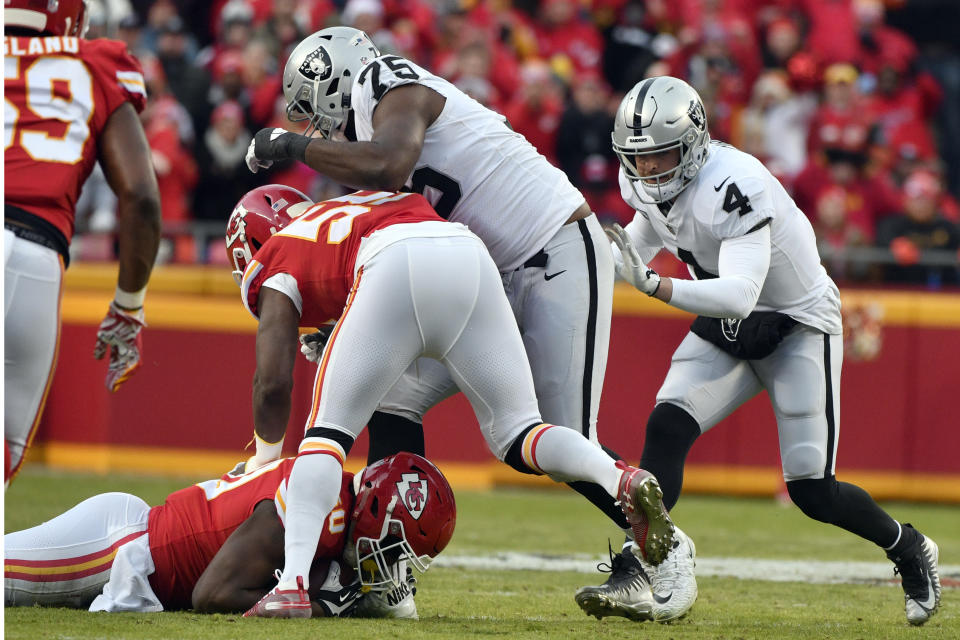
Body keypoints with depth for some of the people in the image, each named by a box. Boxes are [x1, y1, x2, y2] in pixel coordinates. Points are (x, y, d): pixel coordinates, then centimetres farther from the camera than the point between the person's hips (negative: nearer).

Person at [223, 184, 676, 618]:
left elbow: (273, 384, 21)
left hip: (396, 268, -4)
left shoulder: (276, 259, 28)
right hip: (471, 258, 4)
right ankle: (620, 480, -18)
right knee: (515, 434, 11)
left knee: (327, 431, 8)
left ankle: (293, 583, -8)